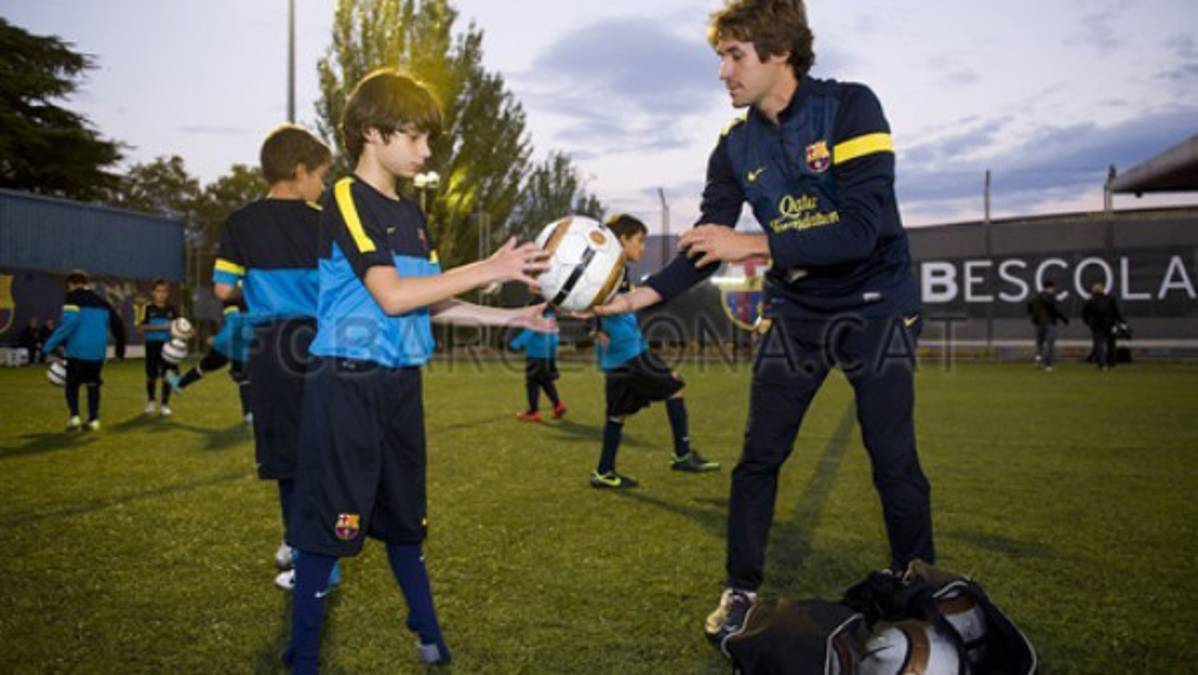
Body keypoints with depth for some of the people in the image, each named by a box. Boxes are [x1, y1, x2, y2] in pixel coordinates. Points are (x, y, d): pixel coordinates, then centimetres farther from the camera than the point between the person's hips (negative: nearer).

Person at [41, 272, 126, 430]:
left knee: (72, 383, 10)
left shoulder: (73, 298, -3)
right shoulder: (101, 302, 14)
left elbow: (68, 323, -16)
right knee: (93, 384, 12)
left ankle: (74, 416, -4)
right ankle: (93, 419, 6)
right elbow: (117, 323, 15)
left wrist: (50, 344, -13)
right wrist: (120, 347, 22)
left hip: (77, 350, -4)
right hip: (98, 351, 4)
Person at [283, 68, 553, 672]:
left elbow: (432, 304, 14)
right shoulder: (347, 200, -10)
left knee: (405, 519, 17)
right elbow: (393, 296, -21)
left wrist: (512, 318, 7)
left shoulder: (411, 214, 14)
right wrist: (489, 270, -18)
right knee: (330, 525, 0)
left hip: (400, 384, 8)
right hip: (348, 385, -8)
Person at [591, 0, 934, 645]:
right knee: (758, 458, 2)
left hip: (875, 306, -4)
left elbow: (861, 227, -26)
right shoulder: (735, 146, -2)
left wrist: (753, 245, -28)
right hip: (795, 312, 4)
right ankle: (741, 589, 18)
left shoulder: (850, 107, -17)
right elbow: (705, 248, -3)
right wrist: (637, 296, -17)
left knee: (893, 462, -1)